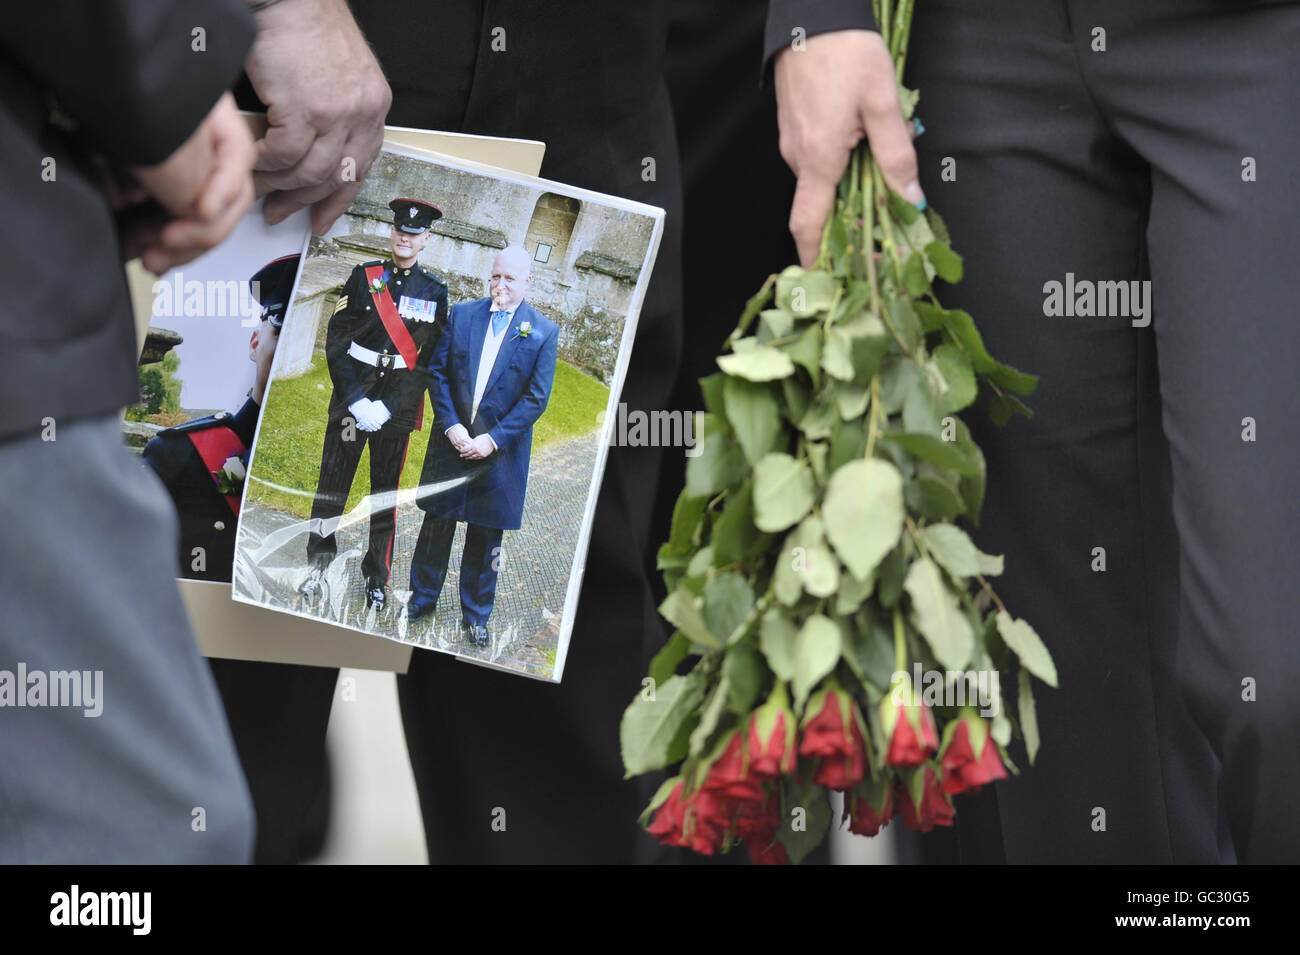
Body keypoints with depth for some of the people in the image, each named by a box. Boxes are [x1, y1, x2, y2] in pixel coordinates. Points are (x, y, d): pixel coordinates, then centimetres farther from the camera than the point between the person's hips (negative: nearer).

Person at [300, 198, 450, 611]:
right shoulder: (363, 277, 2)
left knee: (386, 491, 6)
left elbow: (430, 358, -1)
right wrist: (356, 401, -12)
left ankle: (377, 581, 13)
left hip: (399, 400, 0)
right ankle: (317, 567, 13)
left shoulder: (435, 291, 3)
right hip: (352, 392, 0)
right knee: (332, 483, 1)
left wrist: (387, 407, -11)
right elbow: (336, 341, -2)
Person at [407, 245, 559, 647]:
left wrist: (493, 439, -13)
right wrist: (451, 425, -10)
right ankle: (422, 598, 27)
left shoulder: (543, 333, -5)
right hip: (453, 440, 2)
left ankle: (475, 615, 20)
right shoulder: (462, 314, 2)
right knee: (436, 523, 11)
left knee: (486, 538, 8)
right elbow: (438, 372, 2)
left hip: (500, 450, -2)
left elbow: (536, 398, -7)